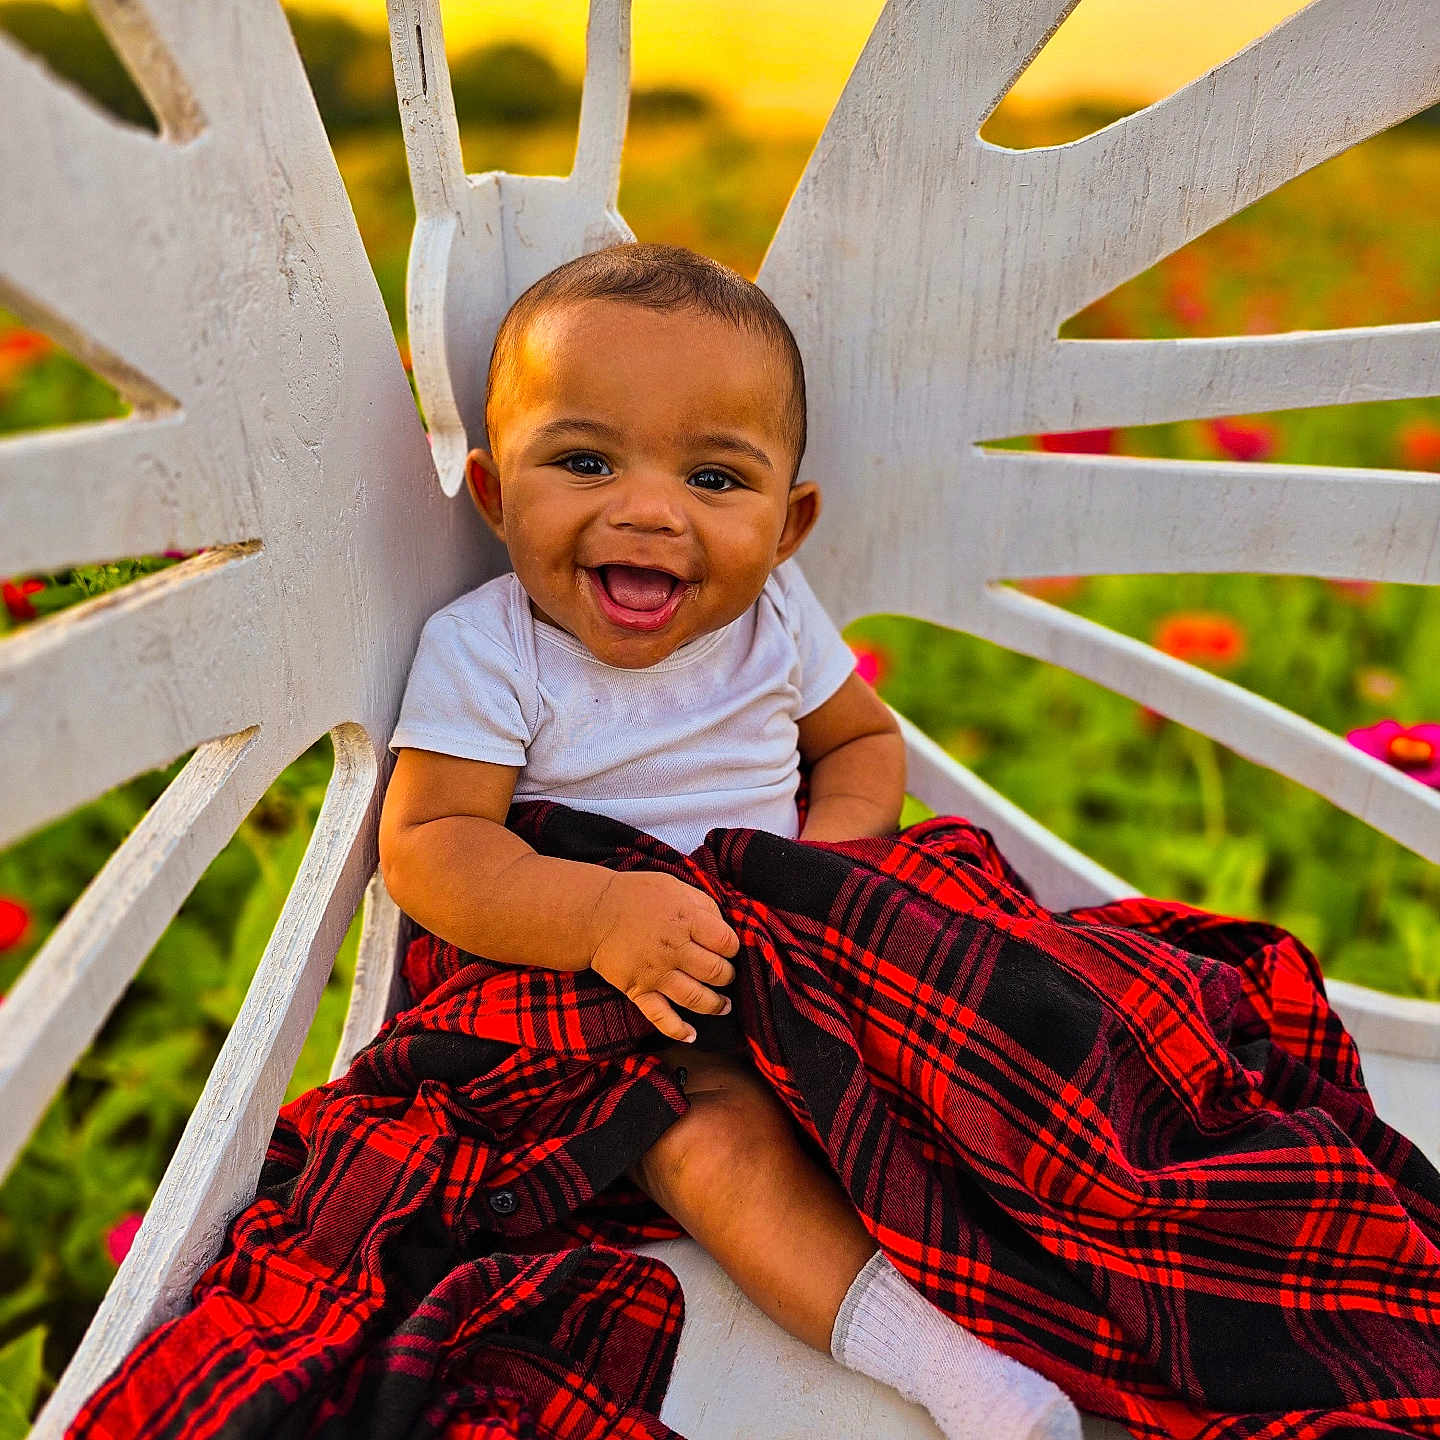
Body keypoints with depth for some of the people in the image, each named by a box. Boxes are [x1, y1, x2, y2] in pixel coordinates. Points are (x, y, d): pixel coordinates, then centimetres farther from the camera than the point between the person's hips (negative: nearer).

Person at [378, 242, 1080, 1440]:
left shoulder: (776, 620, -4)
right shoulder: (485, 651, -16)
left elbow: (862, 738, 10)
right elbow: (427, 848, -21)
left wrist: (833, 847, -13)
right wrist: (599, 913, -36)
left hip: (796, 955, 5)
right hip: (606, 997, -4)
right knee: (713, 1132, -26)